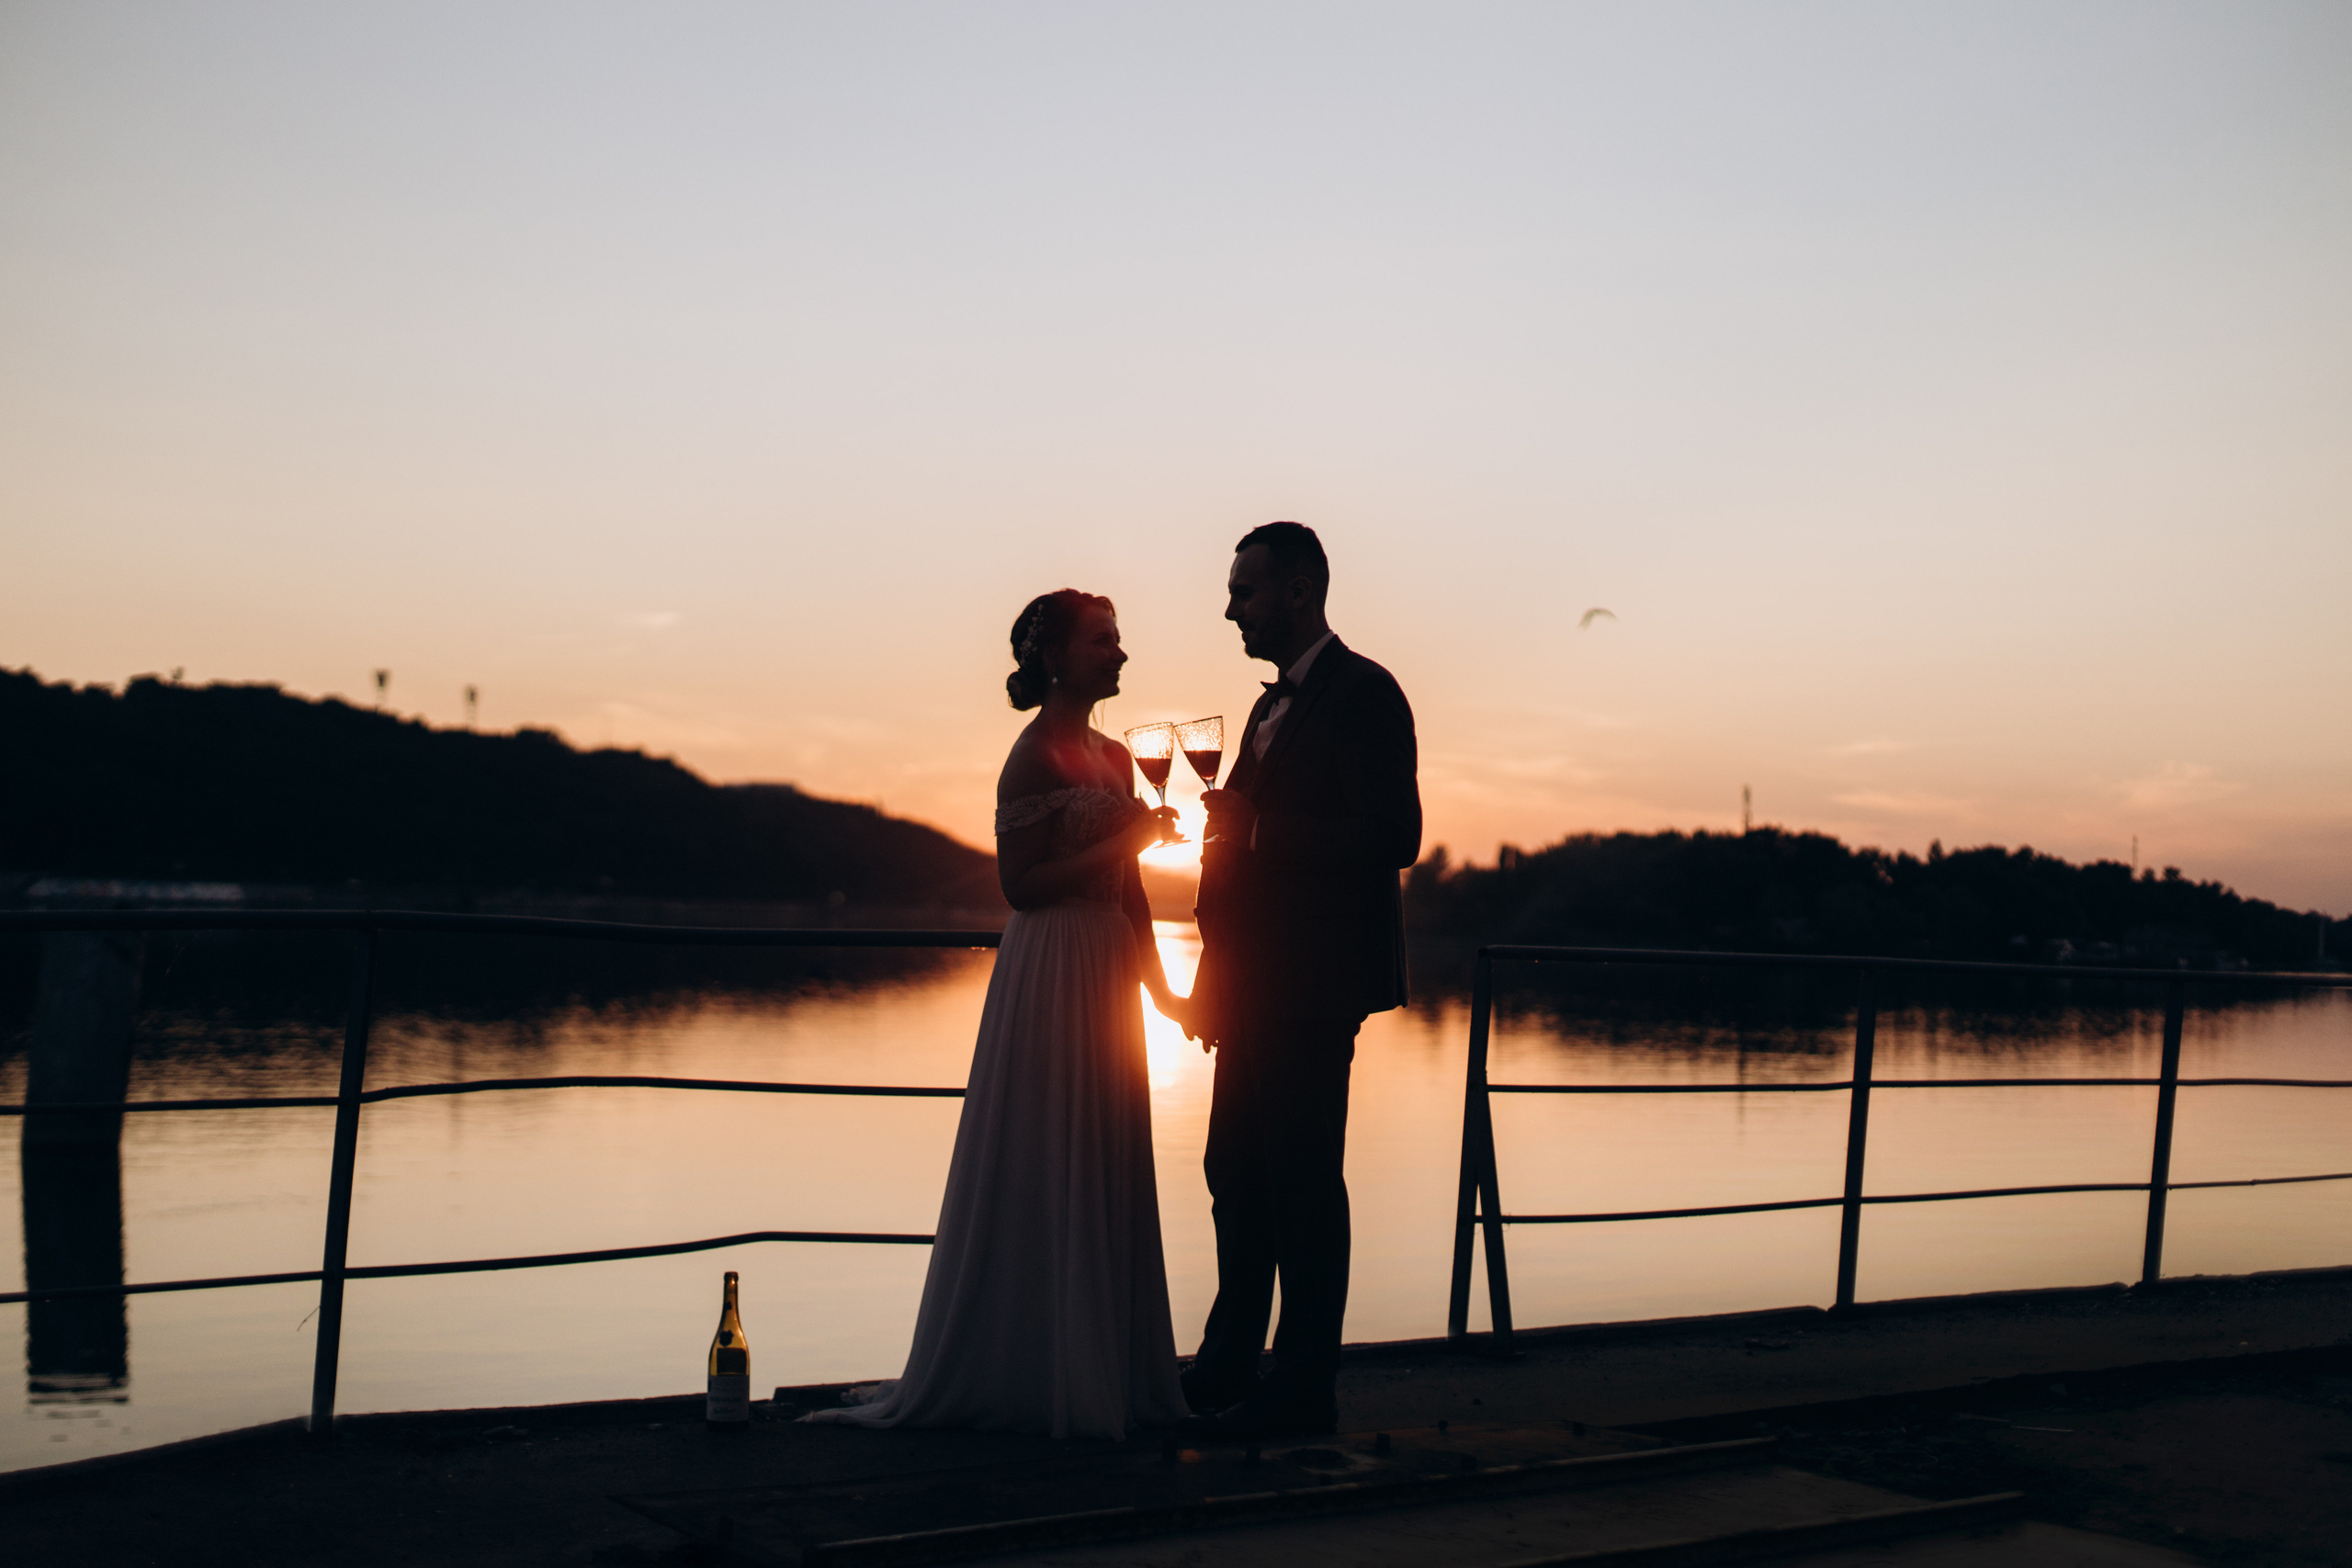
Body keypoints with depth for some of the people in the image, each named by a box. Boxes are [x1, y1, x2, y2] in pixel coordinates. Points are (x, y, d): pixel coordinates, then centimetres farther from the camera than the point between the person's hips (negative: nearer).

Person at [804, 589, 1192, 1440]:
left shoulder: (1112, 756, 15)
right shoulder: (1037, 755, -11)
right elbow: (1021, 884, -16)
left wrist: (1159, 985, 15)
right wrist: (1121, 843, -19)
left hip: (1106, 980, 9)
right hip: (1051, 977, -9)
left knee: (1105, 1176, 11)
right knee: (1046, 1172, -3)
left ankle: (1106, 1372, 19)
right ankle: (1036, 1374, 6)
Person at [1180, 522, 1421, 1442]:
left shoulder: (1362, 693, -9)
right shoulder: (1272, 707, 20)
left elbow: (1393, 837, -18)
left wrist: (1255, 832, -19)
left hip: (1314, 984, -9)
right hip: (1256, 983, 10)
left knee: (1303, 1178, -5)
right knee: (1237, 1175, 13)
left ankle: (1303, 1390, 2)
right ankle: (1226, 1373, 23)